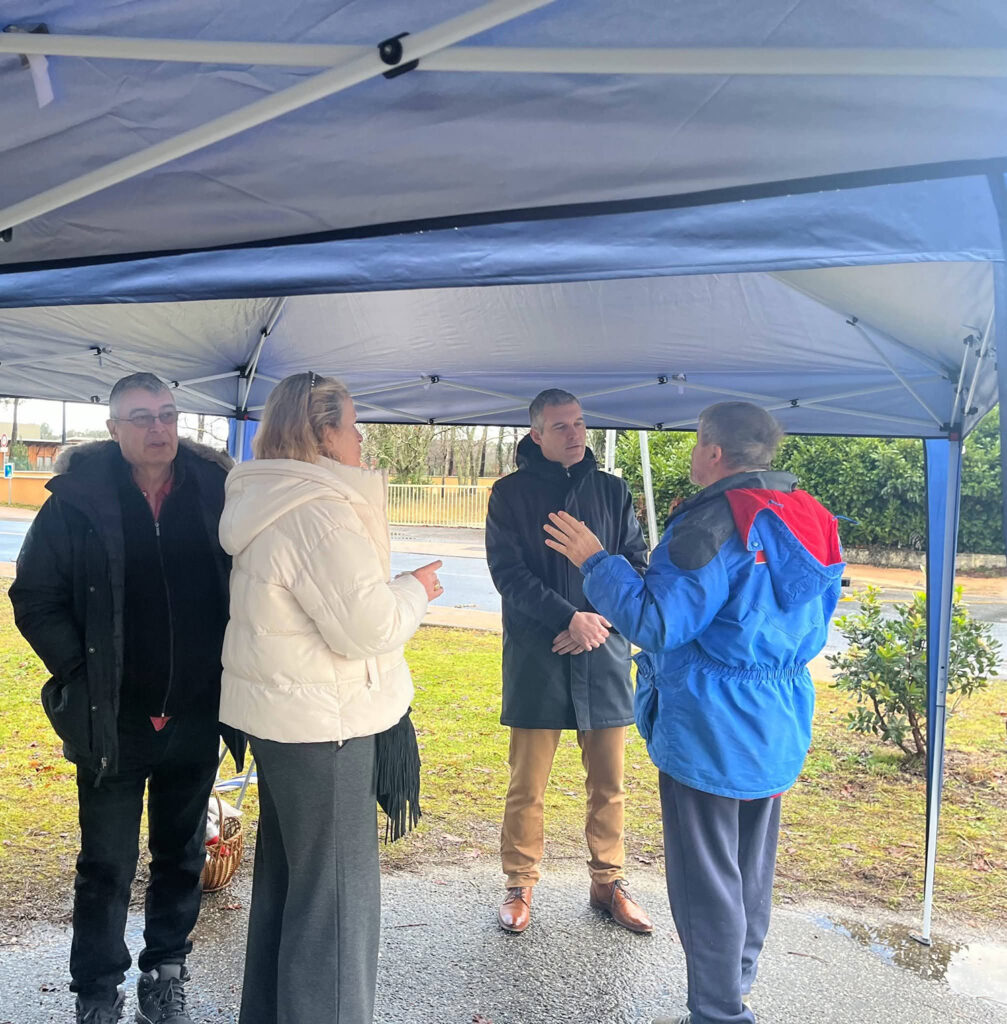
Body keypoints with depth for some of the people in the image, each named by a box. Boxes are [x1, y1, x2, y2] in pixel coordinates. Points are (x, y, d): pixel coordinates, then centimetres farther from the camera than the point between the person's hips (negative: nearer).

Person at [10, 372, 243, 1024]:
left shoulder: (216, 492, -3)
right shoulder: (78, 498, -7)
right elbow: (34, 599, -1)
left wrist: (230, 668, -1)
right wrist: (79, 673, -7)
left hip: (195, 719, 2)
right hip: (111, 720, -1)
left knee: (182, 855, 17)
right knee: (106, 864, 11)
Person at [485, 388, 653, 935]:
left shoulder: (611, 490, 8)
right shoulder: (510, 493, 0)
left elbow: (637, 563, 7)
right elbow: (508, 571, -7)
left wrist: (602, 620, -10)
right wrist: (570, 618, -18)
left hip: (604, 654, 3)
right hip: (535, 658, -2)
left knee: (608, 783, 12)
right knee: (526, 787, 6)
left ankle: (608, 883, 31)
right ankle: (520, 886, 25)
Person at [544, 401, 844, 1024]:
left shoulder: (716, 520, -21)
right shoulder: (809, 519, 5)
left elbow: (657, 621, -22)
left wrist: (595, 561, -13)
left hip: (711, 731, -9)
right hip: (779, 728, 9)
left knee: (706, 876, 7)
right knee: (752, 868, 22)